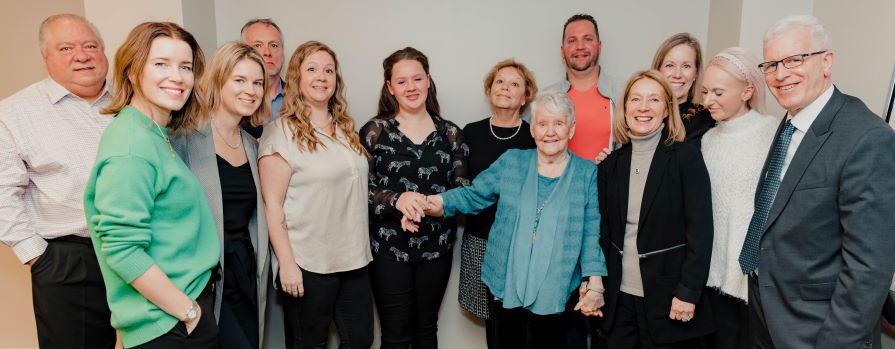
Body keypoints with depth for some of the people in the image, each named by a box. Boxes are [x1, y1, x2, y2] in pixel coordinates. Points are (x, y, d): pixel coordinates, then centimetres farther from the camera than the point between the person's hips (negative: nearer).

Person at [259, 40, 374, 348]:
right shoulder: (282, 131, -9)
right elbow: (272, 204, -11)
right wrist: (287, 264, -14)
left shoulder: (346, 128, 10)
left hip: (353, 259, 6)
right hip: (308, 264, -6)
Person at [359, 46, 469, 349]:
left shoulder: (450, 133, 2)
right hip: (389, 248, -2)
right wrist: (396, 200, -26)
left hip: (436, 247, 3)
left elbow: (463, 189, 1)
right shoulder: (374, 131, -4)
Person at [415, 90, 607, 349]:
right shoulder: (511, 162, 3)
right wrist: (432, 202, -10)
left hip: (554, 295, -1)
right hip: (506, 287, 1)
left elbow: (591, 234, -1)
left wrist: (595, 284, -8)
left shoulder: (587, 173, 1)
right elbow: (473, 195, 5)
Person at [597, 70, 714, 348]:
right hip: (619, 297, 4)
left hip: (668, 297, -3)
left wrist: (688, 292, -15)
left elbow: (700, 230, -10)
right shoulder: (611, 164, 5)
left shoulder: (686, 158, -7)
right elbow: (606, 230, 7)